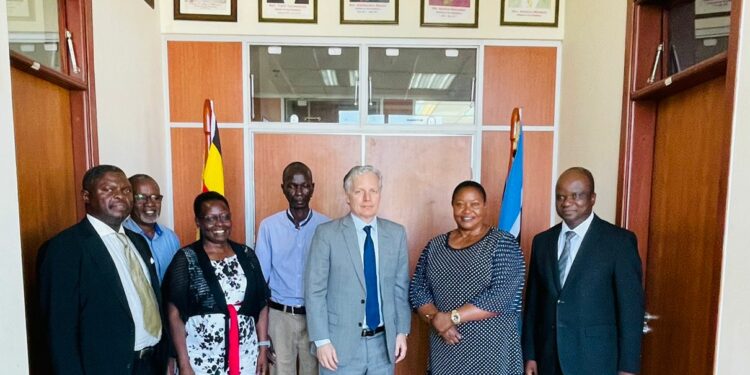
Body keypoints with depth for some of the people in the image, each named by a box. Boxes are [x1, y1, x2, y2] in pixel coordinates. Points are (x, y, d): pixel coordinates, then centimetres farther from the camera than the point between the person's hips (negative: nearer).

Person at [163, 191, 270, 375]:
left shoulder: (246, 255, 3)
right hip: (202, 356, -3)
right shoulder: (186, 259, -7)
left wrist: (263, 347, 2)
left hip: (246, 353, 3)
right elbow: (174, 314, -8)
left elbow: (261, 304, 5)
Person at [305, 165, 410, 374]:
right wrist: (321, 340, -11)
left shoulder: (396, 233, 1)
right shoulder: (327, 233, -9)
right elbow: (314, 291, -8)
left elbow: (401, 287, 6)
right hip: (341, 343, -3)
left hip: (383, 343, 3)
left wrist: (402, 331, 4)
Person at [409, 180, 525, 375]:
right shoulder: (435, 246, 5)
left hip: (490, 347, -3)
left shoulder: (503, 243, -7)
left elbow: (502, 296, -15)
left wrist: (451, 317, -16)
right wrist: (435, 318, -13)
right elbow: (417, 290, 4)